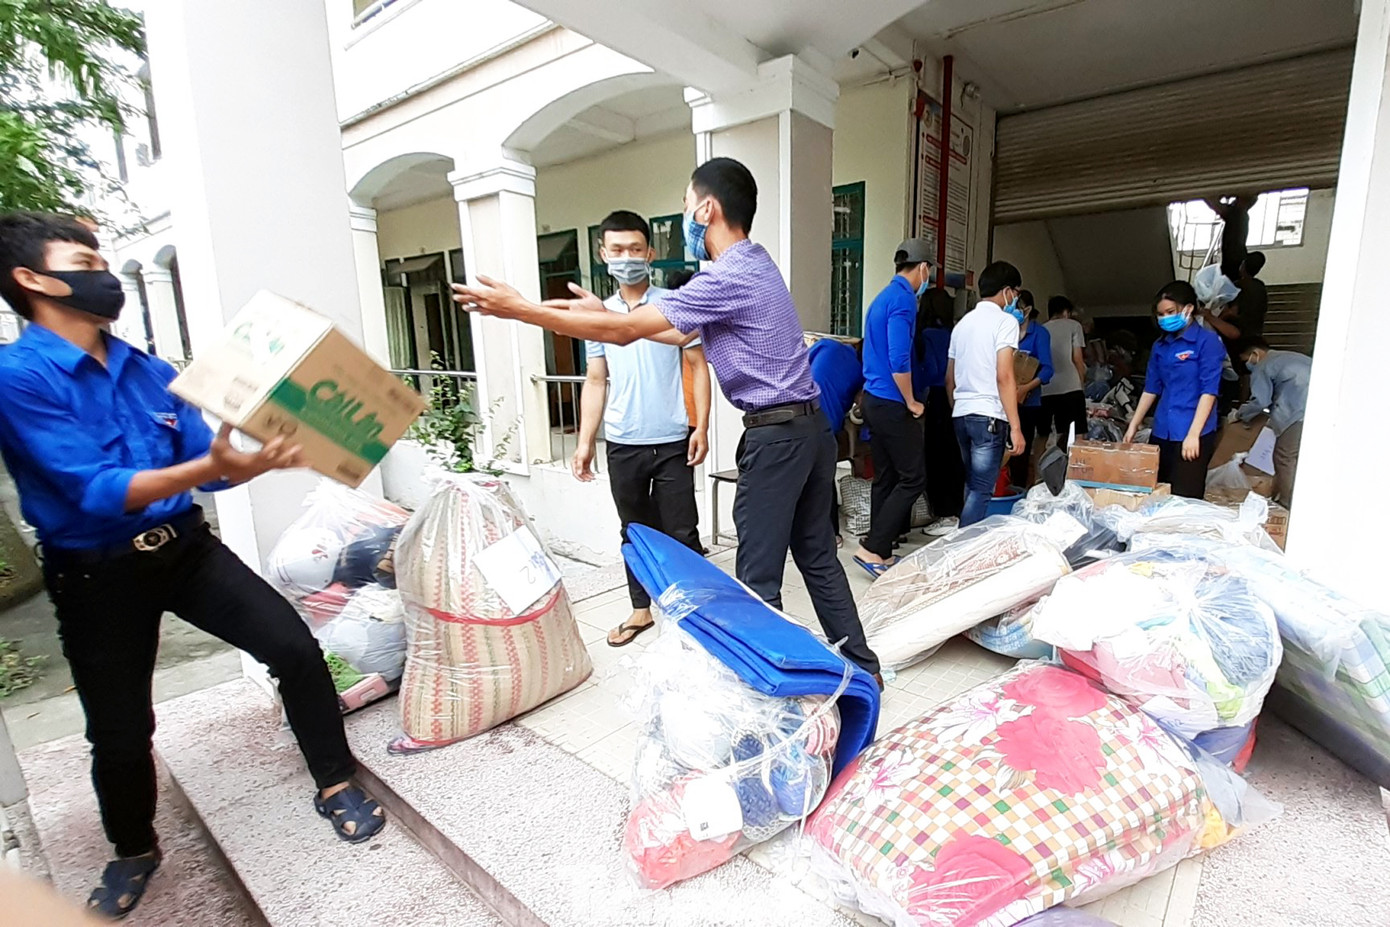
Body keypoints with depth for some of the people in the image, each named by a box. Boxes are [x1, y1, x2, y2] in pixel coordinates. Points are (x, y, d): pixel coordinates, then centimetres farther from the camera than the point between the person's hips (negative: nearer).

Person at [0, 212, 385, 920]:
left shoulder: (150, 371, 4)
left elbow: (209, 467, 5)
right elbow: (97, 490, -24)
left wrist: (264, 459, -14)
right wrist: (208, 468, -38)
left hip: (185, 547, 4)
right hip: (97, 574, -3)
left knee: (296, 648, -9)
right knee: (119, 733, 11)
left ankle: (335, 785, 11)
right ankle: (134, 850, 40)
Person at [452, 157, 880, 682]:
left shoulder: (731, 276, -15)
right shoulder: (751, 264, 17)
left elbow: (623, 331, -15)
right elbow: (683, 334, 23)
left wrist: (520, 309, -8)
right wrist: (604, 313, 23)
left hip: (775, 433, -10)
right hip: (809, 424, 10)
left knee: (758, 576, 0)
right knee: (817, 556, 17)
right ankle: (860, 667, 29)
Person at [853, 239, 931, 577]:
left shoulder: (883, 297, 17)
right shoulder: (904, 299, -13)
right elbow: (899, 360, -22)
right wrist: (911, 403, -10)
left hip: (873, 399, 9)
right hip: (892, 404, -9)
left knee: (885, 478, 12)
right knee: (913, 478, -3)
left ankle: (881, 552, 17)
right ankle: (873, 548, -4)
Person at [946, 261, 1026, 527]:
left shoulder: (963, 323, 16)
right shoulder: (1005, 320, -6)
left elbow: (949, 378, 18)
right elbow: (1004, 377, -15)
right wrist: (1015, 427, -15)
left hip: (961, 415, 8)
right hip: (989, 416, -8)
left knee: (972, 487, 17)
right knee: (981, 491, -4)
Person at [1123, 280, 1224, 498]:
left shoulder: (1207, 341, -5)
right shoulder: (1160, 345, 12)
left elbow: (1209, 391, -11)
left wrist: (1193, 434, -17)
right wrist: (1133, 425, 13)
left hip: (1193, 435, -6)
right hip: (1161, 432, 6)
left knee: (1184, 500, -4)